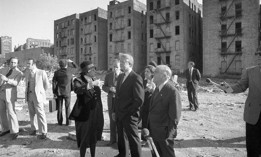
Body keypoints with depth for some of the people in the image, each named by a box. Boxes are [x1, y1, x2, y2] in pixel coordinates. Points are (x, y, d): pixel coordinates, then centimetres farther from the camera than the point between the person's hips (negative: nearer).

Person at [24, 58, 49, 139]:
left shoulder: (41, 72, -8)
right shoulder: (26, 72, 8)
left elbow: (47, 84, 0)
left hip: (38, 96, -5)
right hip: (29, 95, 6)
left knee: (40, 114, -5)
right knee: (32, 113, 14)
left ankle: (43, 133, 1)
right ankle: (34, 129, 30)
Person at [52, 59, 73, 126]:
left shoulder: (56, 73, -4)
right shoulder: (69, 73, -6)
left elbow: (54, 83, -4)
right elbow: (71, 83, 1)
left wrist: (54, 92, 0)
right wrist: (71, 90, 17)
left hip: (59, 92, 1)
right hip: (67, 92, -1)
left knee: (59, 108, 9)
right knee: (67, 107, 9)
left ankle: (60, 121, 14)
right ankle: (68, 121, 11)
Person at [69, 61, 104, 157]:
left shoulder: (93, 81, 9)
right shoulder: (78, 80, -10)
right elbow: (77, 90, -35)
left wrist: (100, 115, 18)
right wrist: (91, 84, -46)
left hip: (95, 114, 6)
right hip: (84, 115, -6)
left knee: (93, 137, 18)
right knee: (84, 139, 5)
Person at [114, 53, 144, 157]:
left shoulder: (136, 78, -15)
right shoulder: (120, 76, 10)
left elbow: (139, 99, -17)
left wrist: (128, 112, -13)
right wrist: (115, 111, 9)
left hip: (129, 116, -7)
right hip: (119, 115, 7)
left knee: (133, 139, 6)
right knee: (121, 137, 21)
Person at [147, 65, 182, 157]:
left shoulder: (172, 91, -22)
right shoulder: (157, 88, 5)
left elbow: (175, 116, -20)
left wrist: (168, 135, -17)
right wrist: (149, 127, 9)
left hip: (164, 133, -7)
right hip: (154, 132, 8)